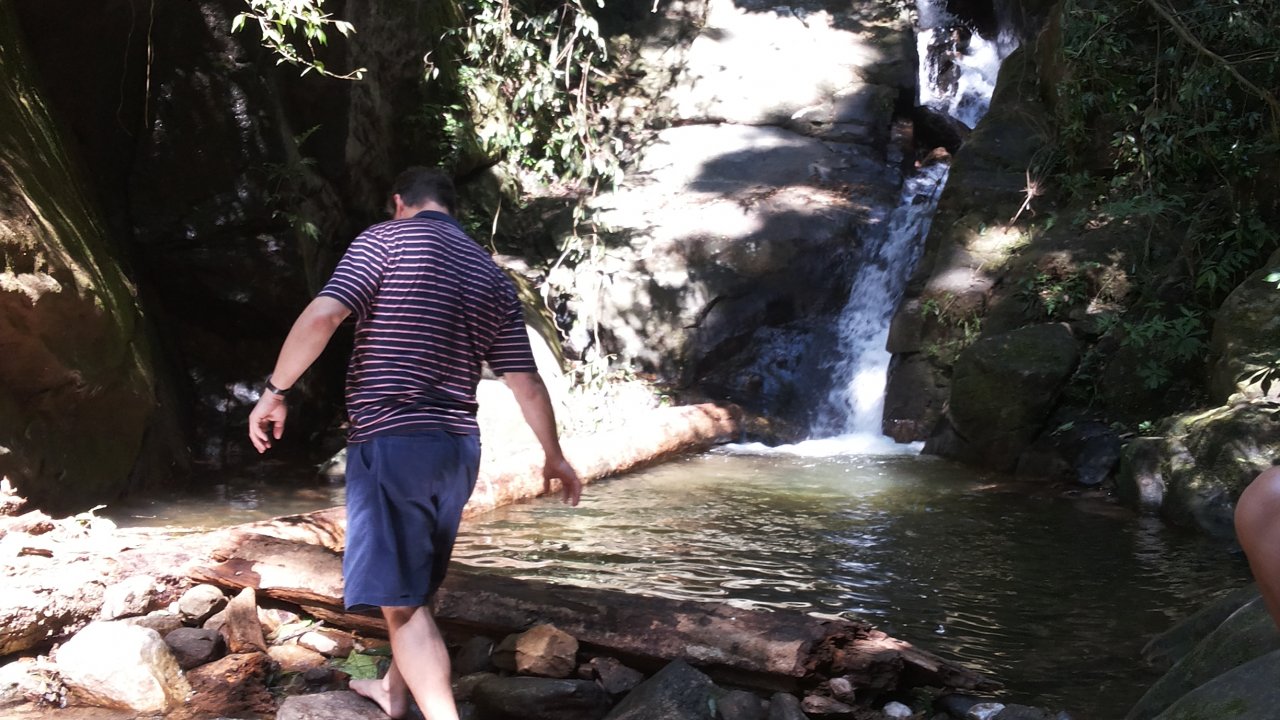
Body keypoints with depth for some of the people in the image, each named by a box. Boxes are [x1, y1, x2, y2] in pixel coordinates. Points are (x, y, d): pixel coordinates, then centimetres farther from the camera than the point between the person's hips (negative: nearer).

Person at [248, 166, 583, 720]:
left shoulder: (386, 240, -4)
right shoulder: (492, 275, 11)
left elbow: (322, 316, -16)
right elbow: (525, 380, 10)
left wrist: (275, 392, -5)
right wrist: (554, 456, 20)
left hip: (391, 442, -6)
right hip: (457, 447, 7)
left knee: (400, 599, -5)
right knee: (412, 584, 24)